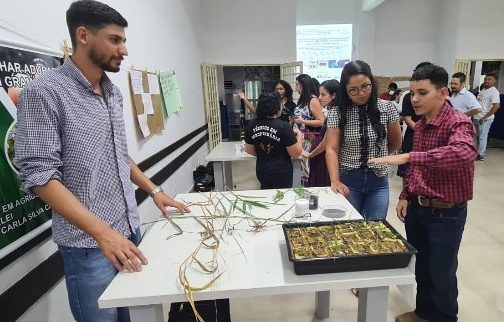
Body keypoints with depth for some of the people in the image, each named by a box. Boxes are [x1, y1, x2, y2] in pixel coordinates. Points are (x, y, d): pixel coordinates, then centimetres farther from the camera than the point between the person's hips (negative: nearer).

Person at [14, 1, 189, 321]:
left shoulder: (114, 93, 8)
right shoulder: (44, 92, -13)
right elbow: (39, 175, -18)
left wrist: (154, 190, 12)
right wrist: (102, 231, -25)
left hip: (131, 229, 7)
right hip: (88, 243, -6)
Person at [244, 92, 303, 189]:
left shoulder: (251, 125, -6)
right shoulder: (283, 126, -19)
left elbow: (249, 150, 7)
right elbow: (296, 154, -14)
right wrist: (299, 136, 2)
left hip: (262, 171, 4)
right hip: (281, 173, -4)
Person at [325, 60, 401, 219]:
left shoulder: (387, 108, -2)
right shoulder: (337, 113, -6)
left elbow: (395, 143, 11)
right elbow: (332, 149, -12)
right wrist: (335, 180, -24)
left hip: (378, 182, 1)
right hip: (348, 180, -1)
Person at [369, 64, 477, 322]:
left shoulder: (458, 123, -18)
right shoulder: (419, 125, 5)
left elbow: (464, 153, -41)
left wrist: (408, 156, -45)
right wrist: (406, 196, 7)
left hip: (446, 213, -7)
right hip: (417, 208, 7)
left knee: (441, 272, 11)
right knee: (420, 267, 20)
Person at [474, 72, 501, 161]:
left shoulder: (494, 91, -12)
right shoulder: (482, 90, 13)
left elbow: (497, 106, -21)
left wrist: (485, 117, -21)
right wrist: (473, 115, 14)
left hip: (485, 119, -8)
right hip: (476, 118, 8)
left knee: (482, 137, -1)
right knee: (477, 136, 16)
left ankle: (481, 155, 9)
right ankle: (477, 152, 28)